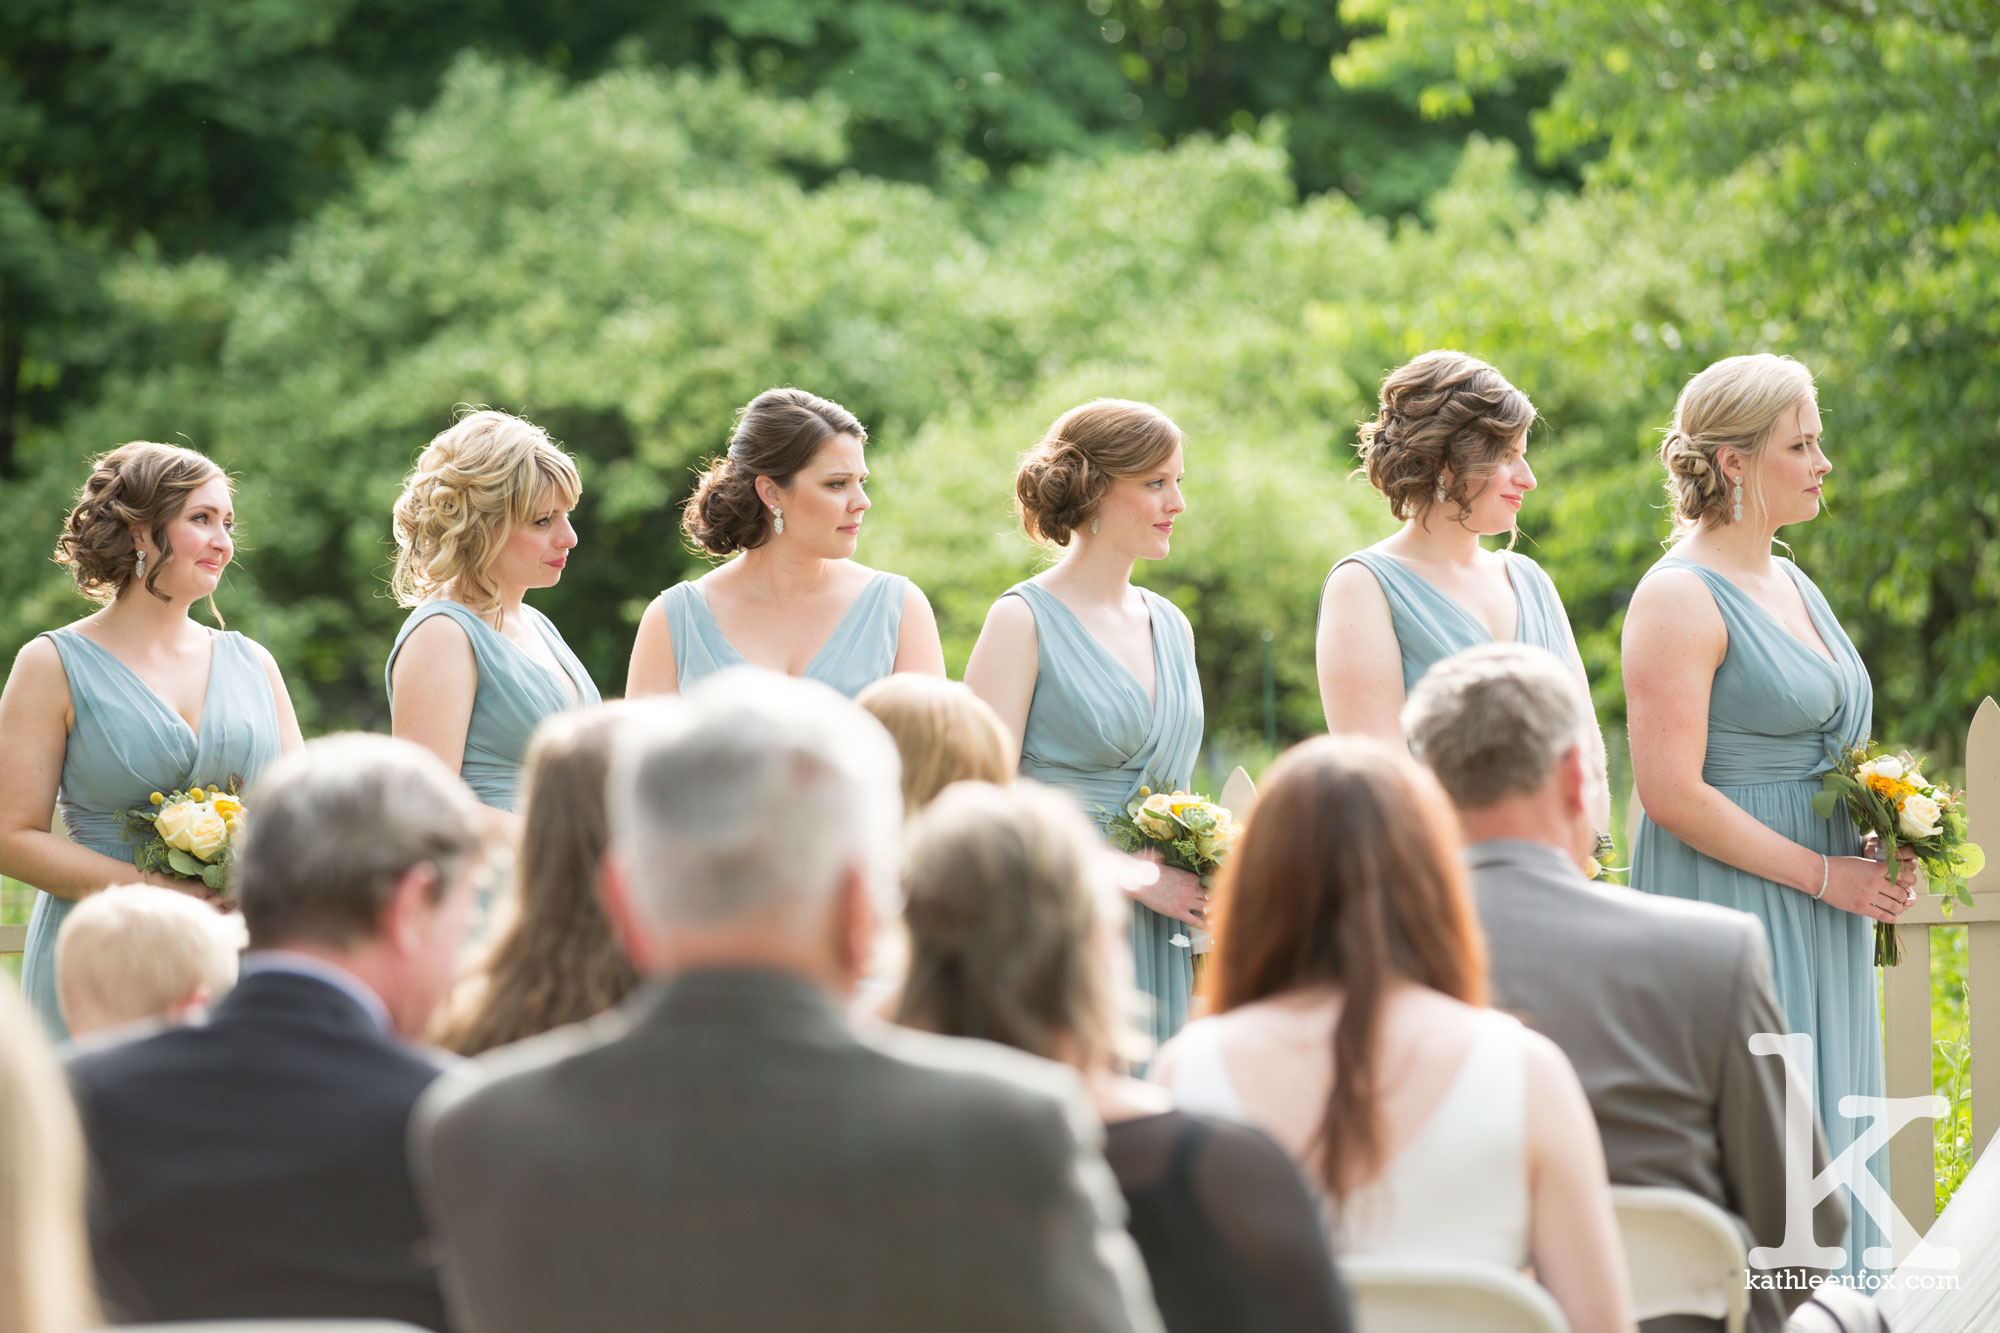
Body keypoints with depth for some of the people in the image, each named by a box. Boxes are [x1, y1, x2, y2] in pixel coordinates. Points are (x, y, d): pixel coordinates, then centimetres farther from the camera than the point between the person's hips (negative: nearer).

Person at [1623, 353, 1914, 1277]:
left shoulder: (1791, 585, 16)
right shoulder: (1679, 597, -12)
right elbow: (1670, 792, -18)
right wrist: (1823, 873, -15)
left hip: (1818, 923, 9)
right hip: (1730, 912, -9)